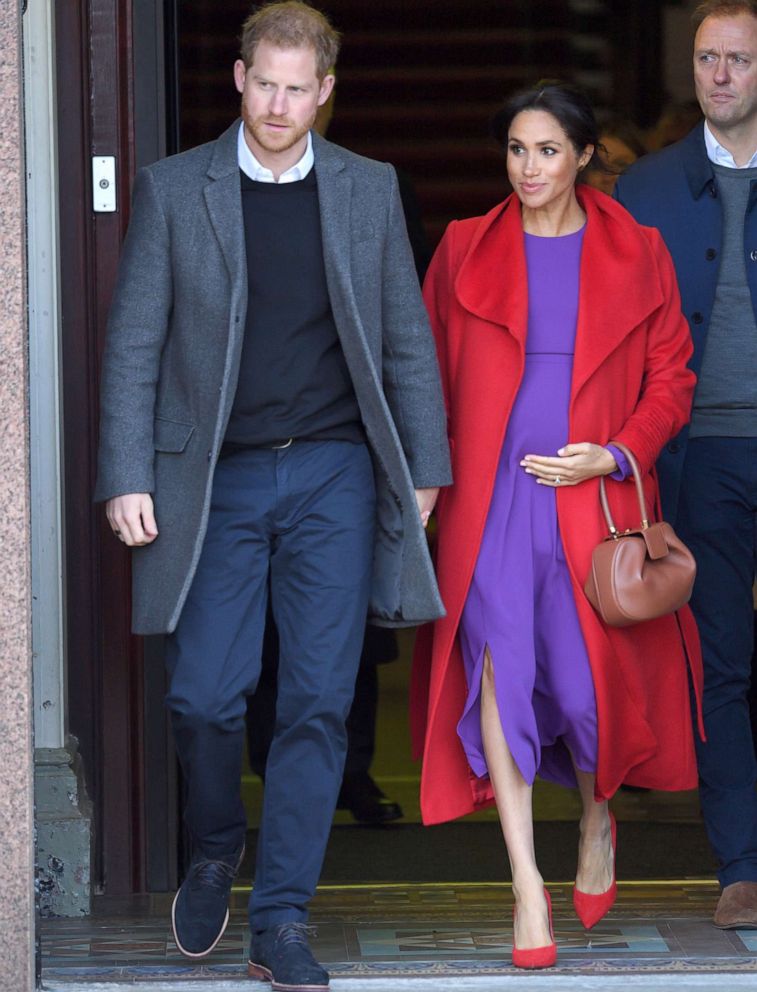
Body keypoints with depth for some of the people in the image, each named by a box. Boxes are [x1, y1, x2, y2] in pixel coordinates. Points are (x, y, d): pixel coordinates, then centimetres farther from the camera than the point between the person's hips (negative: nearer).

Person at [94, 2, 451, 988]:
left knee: (318, 701, -2)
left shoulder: (369, 190, 7)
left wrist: (424, 466, 7)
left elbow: (407, 340, 11)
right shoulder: (174, 190, 2)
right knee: (204, 695, -6)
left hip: (334, 474, 1)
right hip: (215, 480, -1)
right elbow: (133, 345, 2)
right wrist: (128, 479, -5)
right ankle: (215, 852, 24)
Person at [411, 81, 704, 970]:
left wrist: (614, 454, -8)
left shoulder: (635, 254, 6)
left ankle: (597, 820, 31)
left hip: (594, 496, 0)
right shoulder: (465, 250, 8)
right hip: (489, 498, 0)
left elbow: (671, 379, 7)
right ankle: (527, 884, -11)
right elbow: (429, 374, 12)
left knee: (591, 679, -2)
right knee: (498, 661, -13)